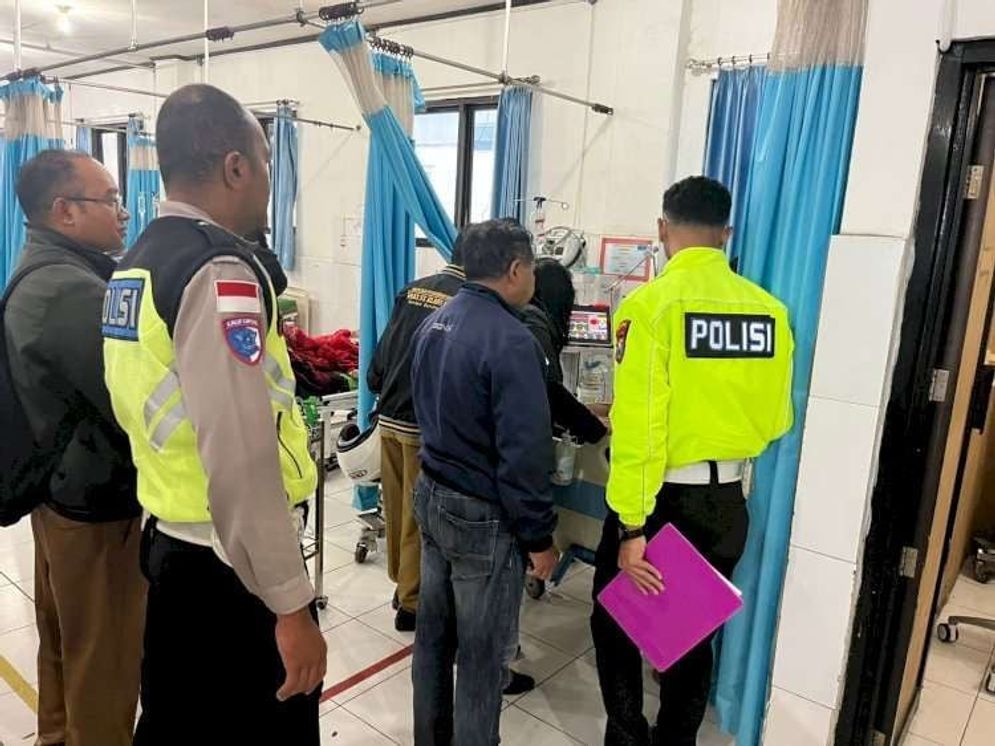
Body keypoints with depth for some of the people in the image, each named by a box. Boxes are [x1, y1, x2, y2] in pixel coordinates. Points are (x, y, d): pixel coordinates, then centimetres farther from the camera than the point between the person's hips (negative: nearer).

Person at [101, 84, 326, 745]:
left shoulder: (137, 263, 9)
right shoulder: (221, 270, -21)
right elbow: (240, 458, -27)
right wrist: (290, 604, -21)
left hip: (172, 543, 9)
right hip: (230, 567, -9)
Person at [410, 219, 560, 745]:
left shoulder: (433, 323, 5)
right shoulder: (509, 340, -23)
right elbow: (524, 454, -22)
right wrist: (538, 537, -13)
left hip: (432, 495, 9)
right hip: (483, 516, -9)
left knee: (433, 634, 21)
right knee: (483, 655, 9)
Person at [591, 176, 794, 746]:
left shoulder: (652, 303, -15)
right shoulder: (770, 309, -2)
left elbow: (637, 423, -20)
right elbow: (777, 420, 5)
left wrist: (631, 526, -16)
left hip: (663, 497, -4)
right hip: (728, 500, 5)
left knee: (616, 621, 17)